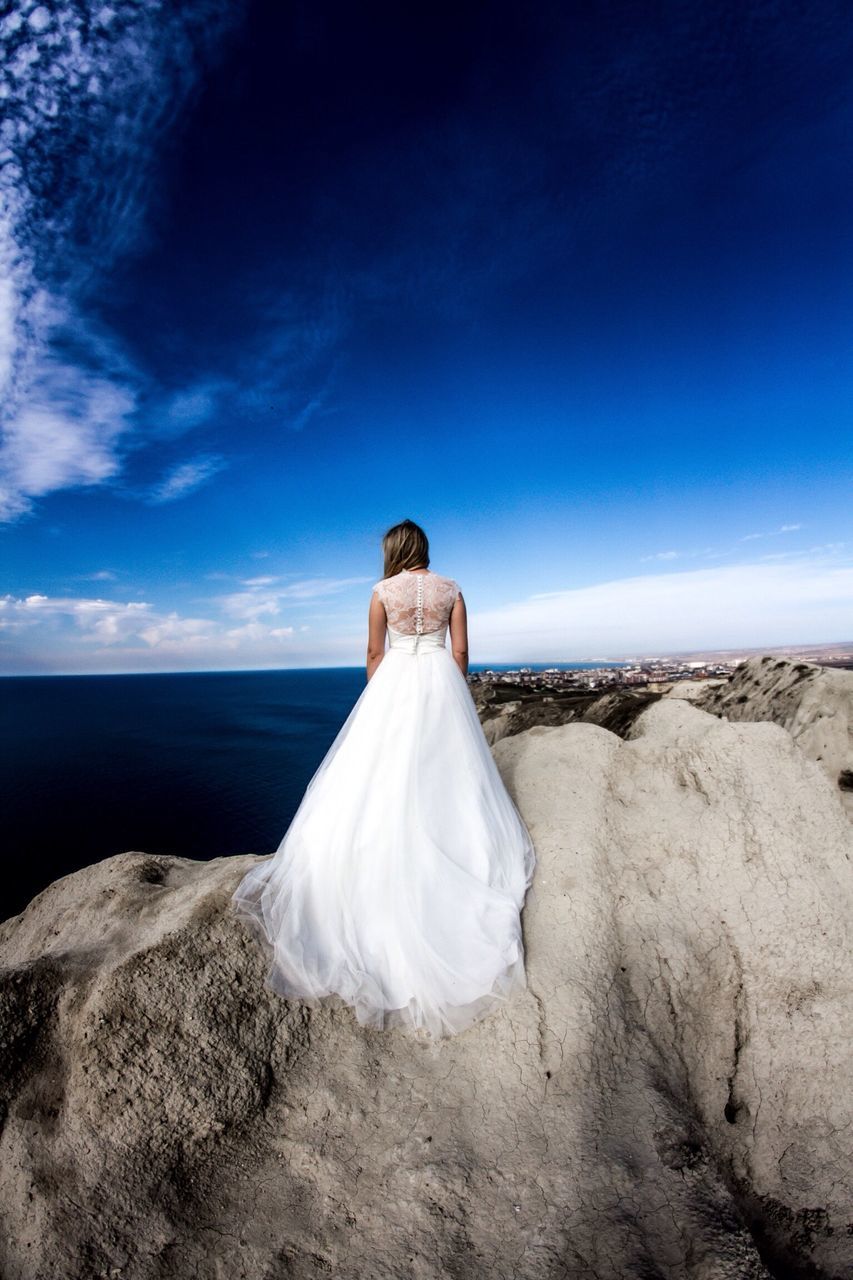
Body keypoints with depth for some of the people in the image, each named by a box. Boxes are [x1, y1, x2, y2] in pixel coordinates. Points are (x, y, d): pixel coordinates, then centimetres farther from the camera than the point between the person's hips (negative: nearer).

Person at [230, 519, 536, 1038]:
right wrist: (454, 697, 14)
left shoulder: (383, 591, -1)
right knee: (448, 771, 12)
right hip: (441, 681, 2)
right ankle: (465, 854, 23)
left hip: (396, 681, -2)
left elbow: (374, 653, 2)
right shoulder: (451, 588, 4)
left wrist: (377, 698, 16)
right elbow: (460, 651, 3)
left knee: (384, 775, 6)